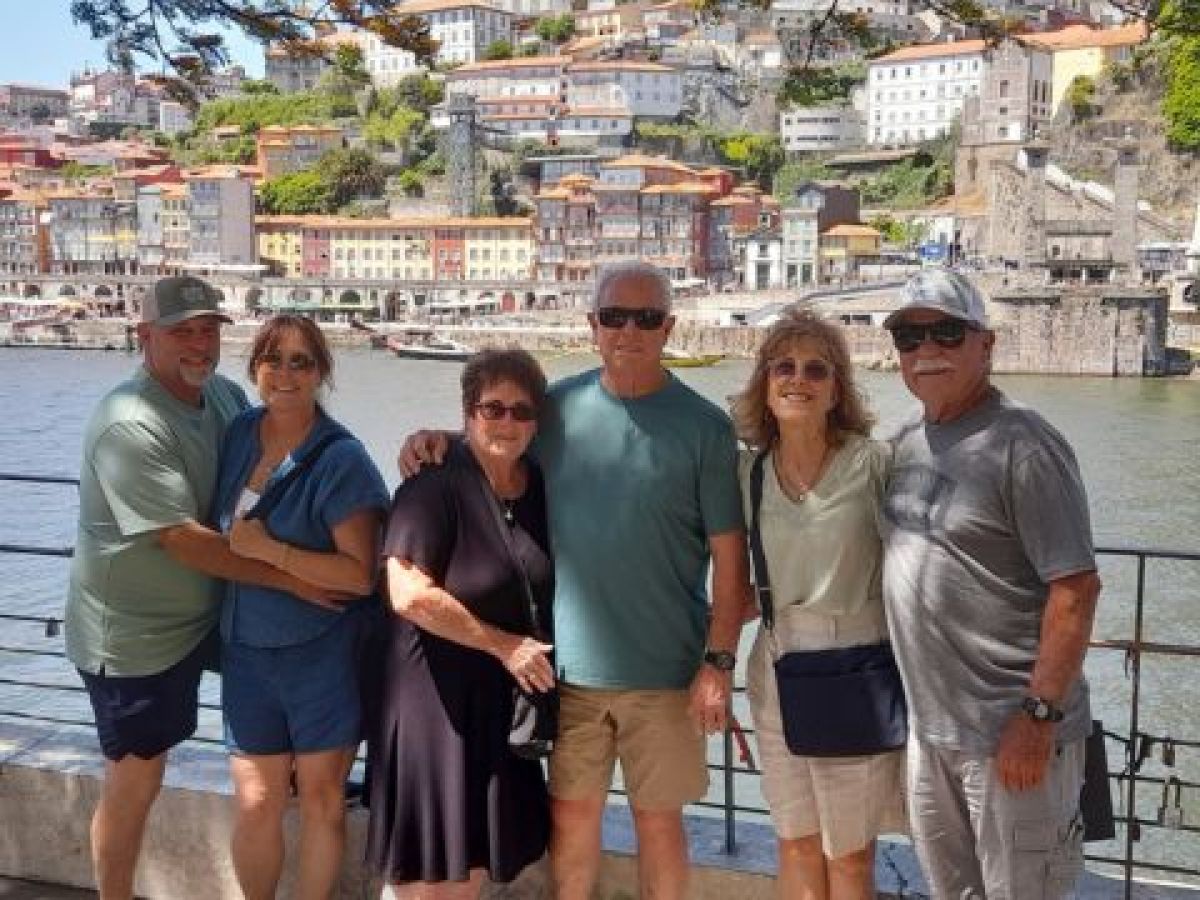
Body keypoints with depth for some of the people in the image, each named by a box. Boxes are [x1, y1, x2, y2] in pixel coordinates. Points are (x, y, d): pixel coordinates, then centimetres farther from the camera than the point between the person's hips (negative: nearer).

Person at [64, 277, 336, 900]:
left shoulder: (224, 395, -1)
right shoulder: (129, 425, -26)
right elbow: (181, 538, -27)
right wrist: (291, 578, -25)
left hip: (198, 616, 6)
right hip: (133, 635, -6)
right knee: (136, 778, 7)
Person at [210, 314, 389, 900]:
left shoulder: (341, 460, -13)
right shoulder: (238, 435, 4)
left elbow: (360, 574, -19)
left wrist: (269, 549, -20)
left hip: (324, 653, -4)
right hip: (247, 649, 4)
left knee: (320, 797, 8)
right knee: (257, 802, 5)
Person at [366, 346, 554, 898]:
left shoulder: (541, 484, 6)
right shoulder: (435, 485, -15)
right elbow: (408, 595, -23)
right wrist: (502, 644, -17)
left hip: (506, 701, 6)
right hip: (437, 697, -6)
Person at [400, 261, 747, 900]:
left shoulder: (703, 426, -6)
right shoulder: (555, 408, 1)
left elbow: (729, 555, -6)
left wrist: (719, 662, -10)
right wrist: (438, 438, -5)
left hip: (664, 671, -2)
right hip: (569, 662, 2)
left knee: (658, 820, 10)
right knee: (571, 815, 12)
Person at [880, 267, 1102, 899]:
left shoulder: (1022, 446, -15)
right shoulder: (906, 442, 8)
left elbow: (1075, 590, -18)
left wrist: (1040, 715, -20)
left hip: (1011, 734, -7)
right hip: (928, 727, 8)